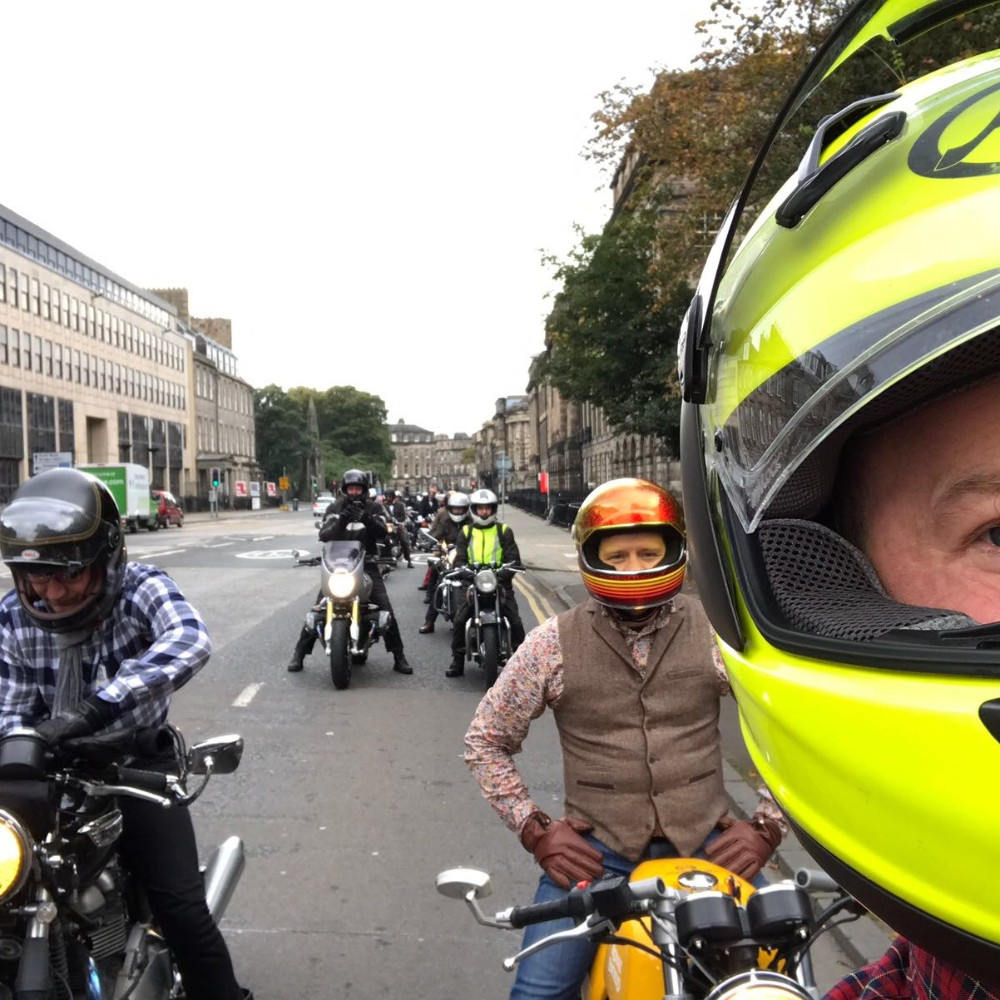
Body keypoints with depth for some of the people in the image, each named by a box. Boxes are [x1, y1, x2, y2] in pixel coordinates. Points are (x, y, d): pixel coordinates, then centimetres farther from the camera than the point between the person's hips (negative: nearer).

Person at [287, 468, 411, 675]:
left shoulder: (374, 508, 4)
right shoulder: (334, 508, 3)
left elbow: (382, 532, -13)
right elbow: (323, 535, -9)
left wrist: (365, 518, -31)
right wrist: (341, 521, -27)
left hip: (367, 564, 0)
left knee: (386, 609, -9)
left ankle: (398, 656, 3)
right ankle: (299, 653, 8)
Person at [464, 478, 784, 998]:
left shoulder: (715, 630, -1)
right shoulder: (553, 642, -3)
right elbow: (486, 740, 6)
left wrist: (766, 824, 1)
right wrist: (535, 830, -1)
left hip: (706, 841, 1)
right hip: (596, 848, -1)